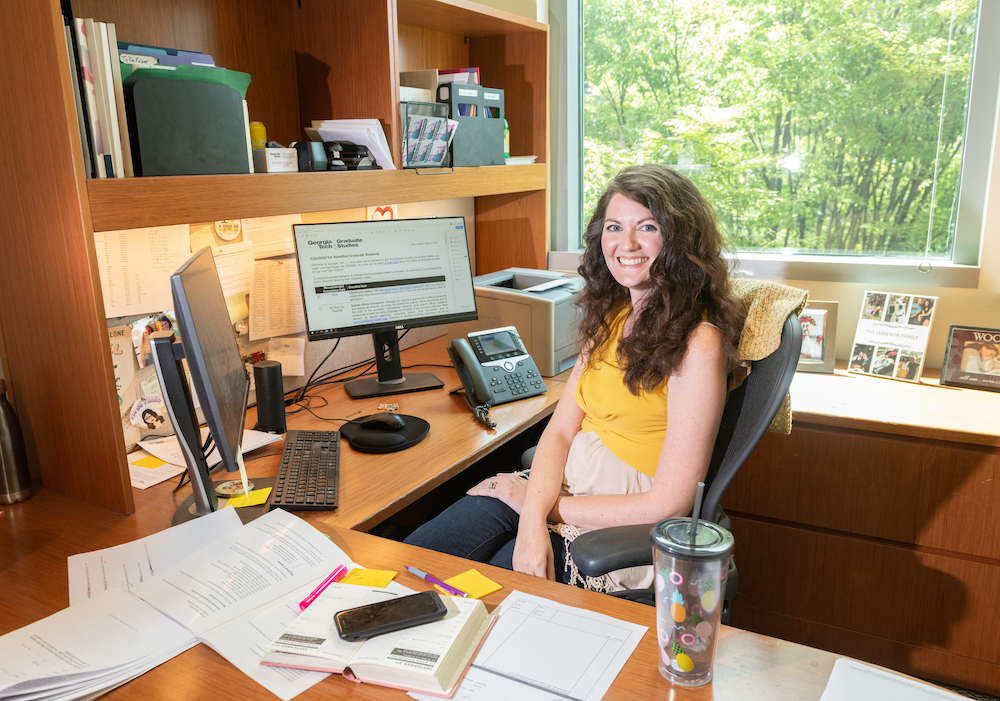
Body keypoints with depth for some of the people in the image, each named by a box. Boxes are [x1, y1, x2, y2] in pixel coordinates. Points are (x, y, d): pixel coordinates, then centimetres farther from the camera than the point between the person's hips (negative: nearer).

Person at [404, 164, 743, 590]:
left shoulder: (697, 342, -19)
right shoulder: (613, 315, 7)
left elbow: (669, 503, -20)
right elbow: (560, 429, 2)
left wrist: (536, 504, -13)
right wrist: (534, 520, -17)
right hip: (563, 483, 6)